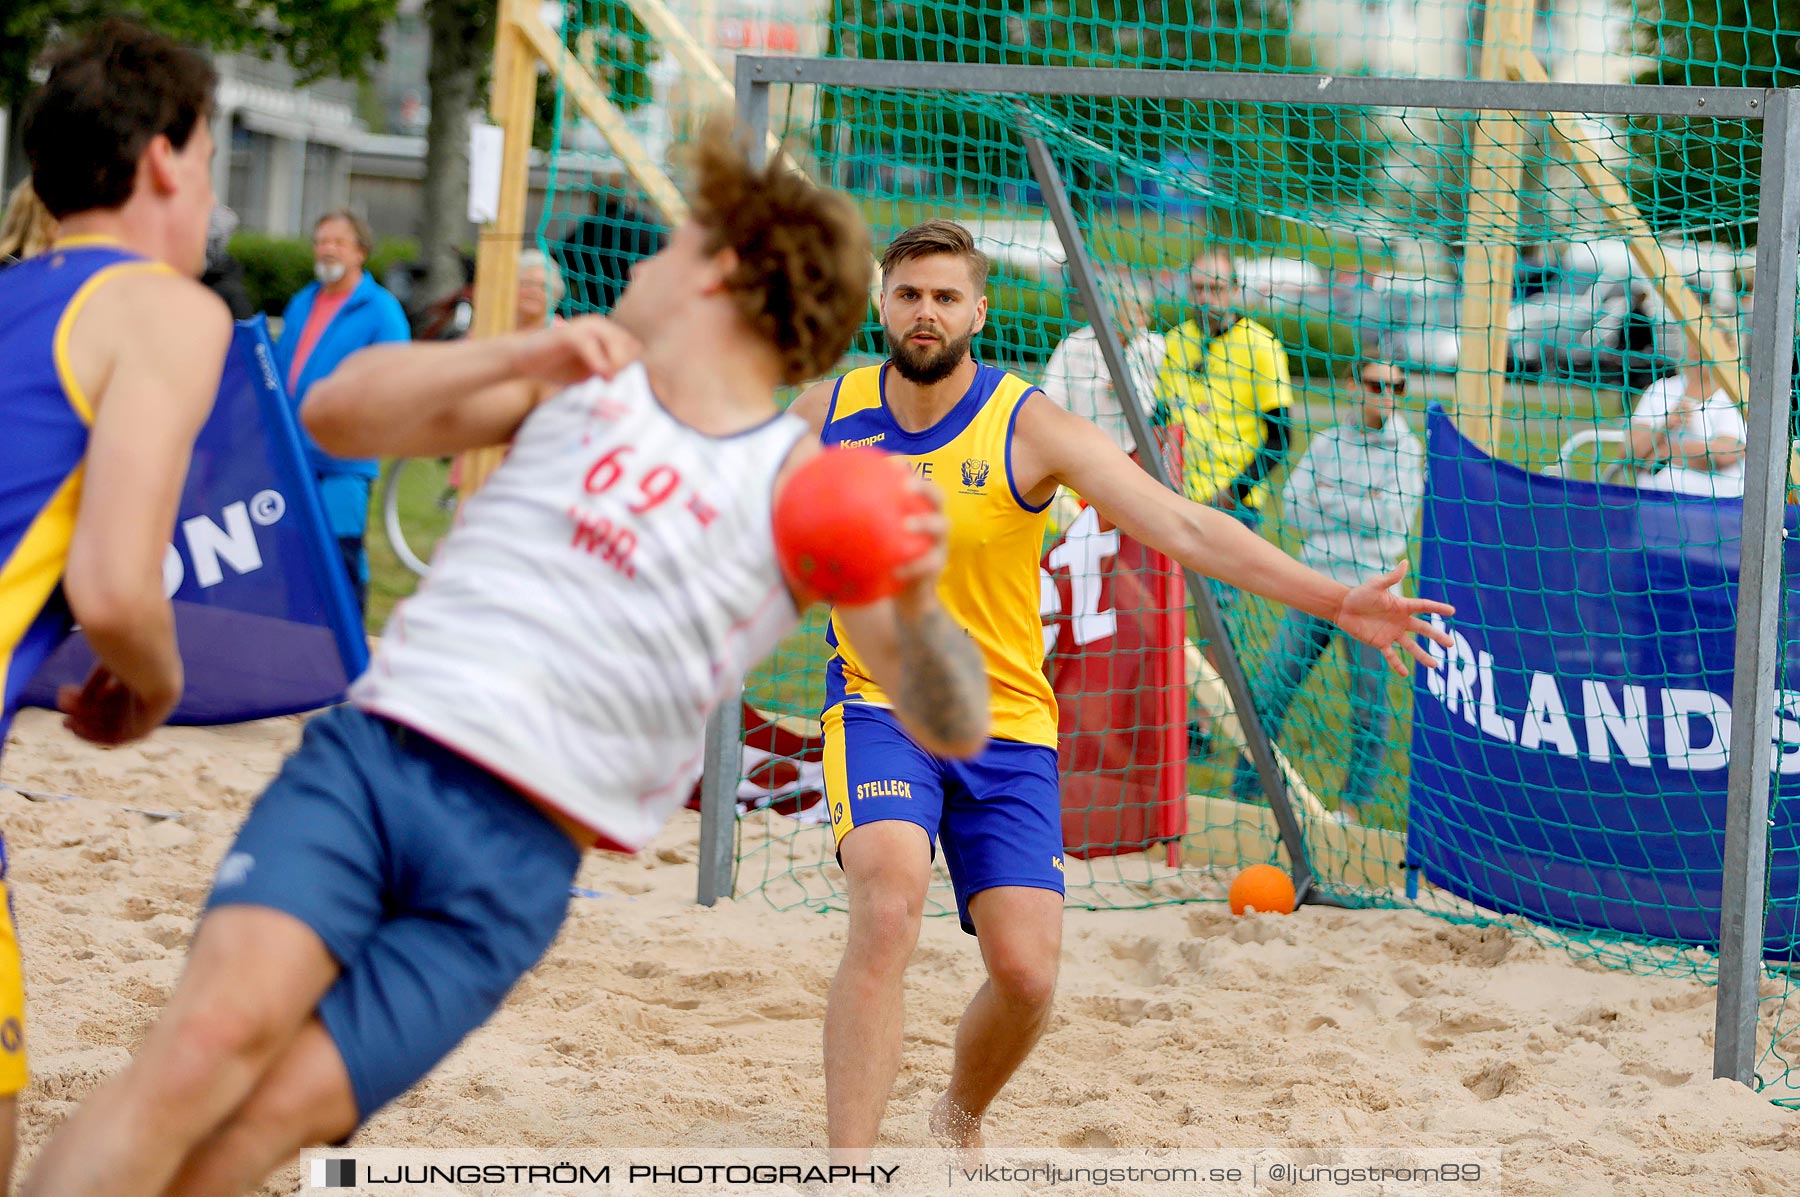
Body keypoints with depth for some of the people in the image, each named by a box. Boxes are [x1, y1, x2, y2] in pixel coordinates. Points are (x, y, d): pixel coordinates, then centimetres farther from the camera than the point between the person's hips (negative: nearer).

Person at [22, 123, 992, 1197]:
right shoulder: (577, 378, 17)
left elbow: (953, 724, -2)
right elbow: (333, 413, 7)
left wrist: (918, 602, -25)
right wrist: (519, 355, -9)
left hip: (513, 866, -2)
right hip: (369, 756, 2)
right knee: (221, 1027, -26)